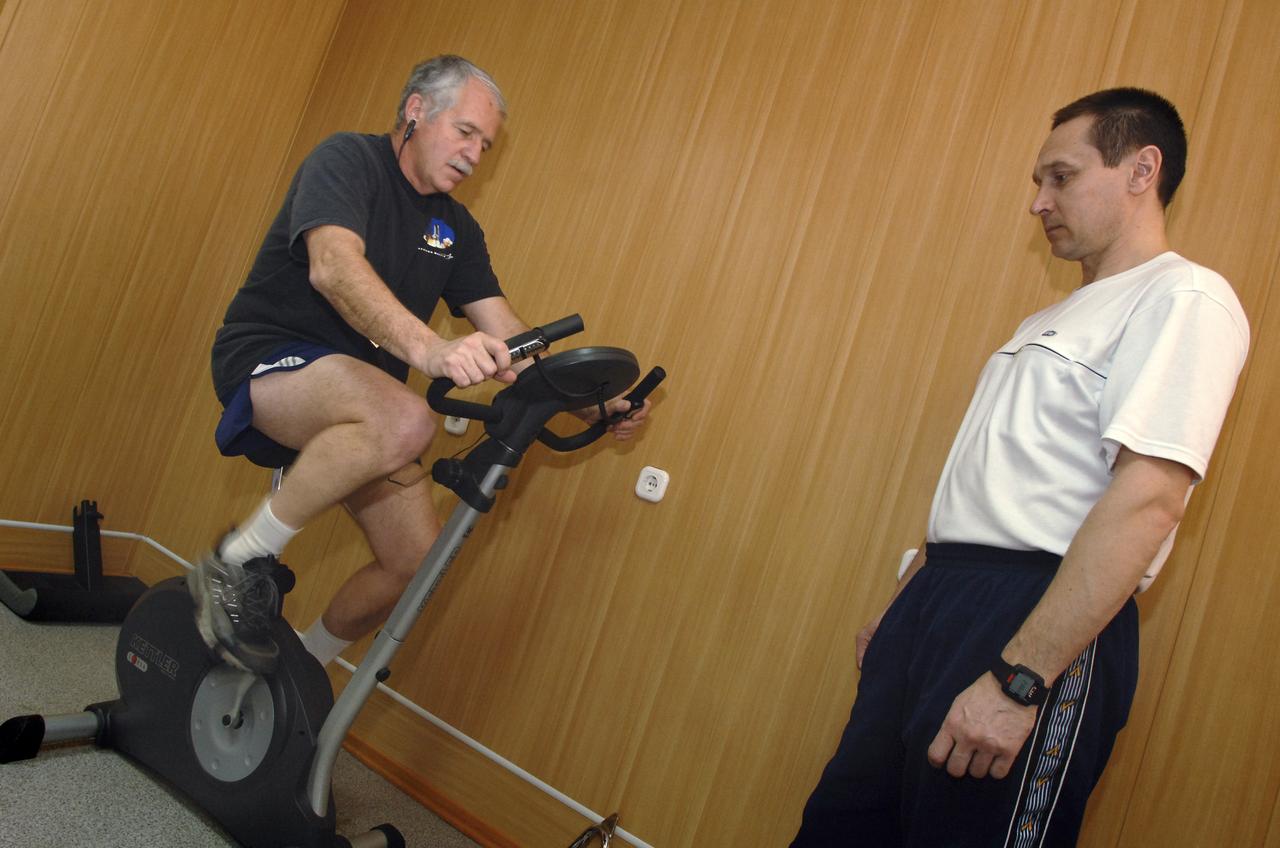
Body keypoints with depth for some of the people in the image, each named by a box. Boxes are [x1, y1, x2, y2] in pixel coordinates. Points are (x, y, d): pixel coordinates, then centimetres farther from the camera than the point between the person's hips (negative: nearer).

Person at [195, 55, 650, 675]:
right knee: (405, 421, -37)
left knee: (418, 561, -2)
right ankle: (238, 565, -19)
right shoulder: (347, 160, -10)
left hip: (357, 398, 8)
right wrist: (427, 349, -48)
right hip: (269, 361, -7)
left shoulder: (456, 228, 11)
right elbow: (333, 266, -31)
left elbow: (507, 336, 6)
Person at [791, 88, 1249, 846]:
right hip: (940, 601, 9)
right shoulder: (1052, 322, 22)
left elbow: (1147, 499, -20)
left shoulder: (1185, 298, -8)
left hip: (1038, 616, -8)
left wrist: (1018, 679, -25)